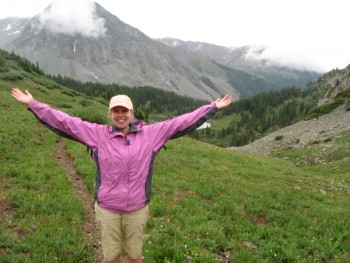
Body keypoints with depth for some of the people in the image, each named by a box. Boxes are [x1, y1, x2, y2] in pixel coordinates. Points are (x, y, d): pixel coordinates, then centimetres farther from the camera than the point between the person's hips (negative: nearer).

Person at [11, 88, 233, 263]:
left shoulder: (151, 134, -5)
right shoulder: (97, 134, -4)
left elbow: (182, 122, -4)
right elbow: (64, 122, -3)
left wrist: (213, 108, -5)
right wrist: (33, 104, -5)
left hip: (137, 209, 0)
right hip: (106, 209, 0)